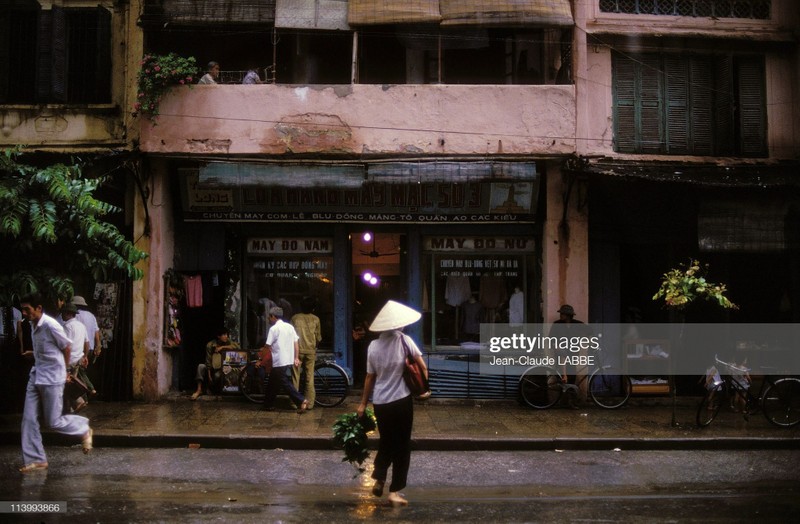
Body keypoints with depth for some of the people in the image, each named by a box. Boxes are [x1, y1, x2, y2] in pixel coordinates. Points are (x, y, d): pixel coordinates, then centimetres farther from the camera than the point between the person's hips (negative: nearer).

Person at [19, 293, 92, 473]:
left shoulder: (50, 325, -19)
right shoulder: (33, 325, 5)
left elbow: (66, 348, -8)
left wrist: (63, 371, 4)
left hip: (52, 379, -8)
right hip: (36, 377, 8)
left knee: (54, 422, -1)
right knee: (29, 419, 3)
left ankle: (84, 429, 25)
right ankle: (35, 459, 10)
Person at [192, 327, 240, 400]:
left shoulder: (228, 342, -9)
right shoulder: (210, 345, -12)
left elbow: (237, 347, -29)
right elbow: (208, 361, -13)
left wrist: (223, 347, -29)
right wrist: (209, 376, -17)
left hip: (222, 369, -1)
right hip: (212, 367, 1)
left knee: (217, 376, -33)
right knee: (201, 366, -28)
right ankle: (199, 390, -27)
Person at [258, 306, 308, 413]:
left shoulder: (274, 329, -12)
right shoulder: (290, 327, 9)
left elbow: (267, 347, -11)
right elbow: (296, 343, 8)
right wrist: (296, 358, 13)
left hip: (279, 361, -8)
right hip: (288, 360, 8)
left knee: (285, 383, -1)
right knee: (273, 383, 17)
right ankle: (268, 405, 20)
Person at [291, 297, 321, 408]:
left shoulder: (295, 318, 0)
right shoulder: (315, 319, 1)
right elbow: (318, 337, 6)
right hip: (310, 351, 1)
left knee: (295, 377, 5)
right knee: (310, 378, 5)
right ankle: (309, 402, 4)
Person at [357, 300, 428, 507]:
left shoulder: (373, 345, 0)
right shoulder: (404, 340, -8)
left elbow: (370, 377, 5)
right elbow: (423, 367, -8)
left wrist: (363, 403, 13)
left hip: (380, 403, 3)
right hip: (401, 401, -3)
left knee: (385, 442, 23)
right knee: (402, 445, 7)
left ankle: (378, 480, 24)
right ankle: (395, 491, 8)